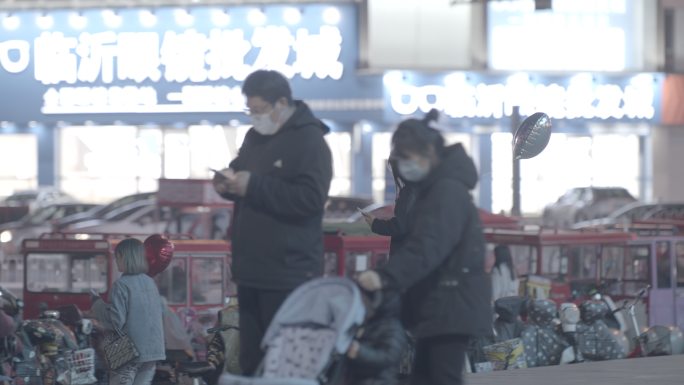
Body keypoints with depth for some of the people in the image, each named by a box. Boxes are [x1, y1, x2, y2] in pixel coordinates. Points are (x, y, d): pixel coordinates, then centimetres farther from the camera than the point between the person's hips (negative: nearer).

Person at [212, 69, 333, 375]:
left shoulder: (309, 141, -11)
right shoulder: (255, 137, 14)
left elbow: (309, 199, -22)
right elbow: (241, 174, 27)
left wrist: (254, 186, -22)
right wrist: (228, 183, 2)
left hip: (288, 273, -8)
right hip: (252, 269, 8)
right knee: (252, 358, 11)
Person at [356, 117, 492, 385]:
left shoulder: (448, 191, -17)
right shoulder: (431, 189, 17)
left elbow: (427, 247, -30)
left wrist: (386, 276, -41)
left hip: (452, 305, -11)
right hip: (436, 304, 11)